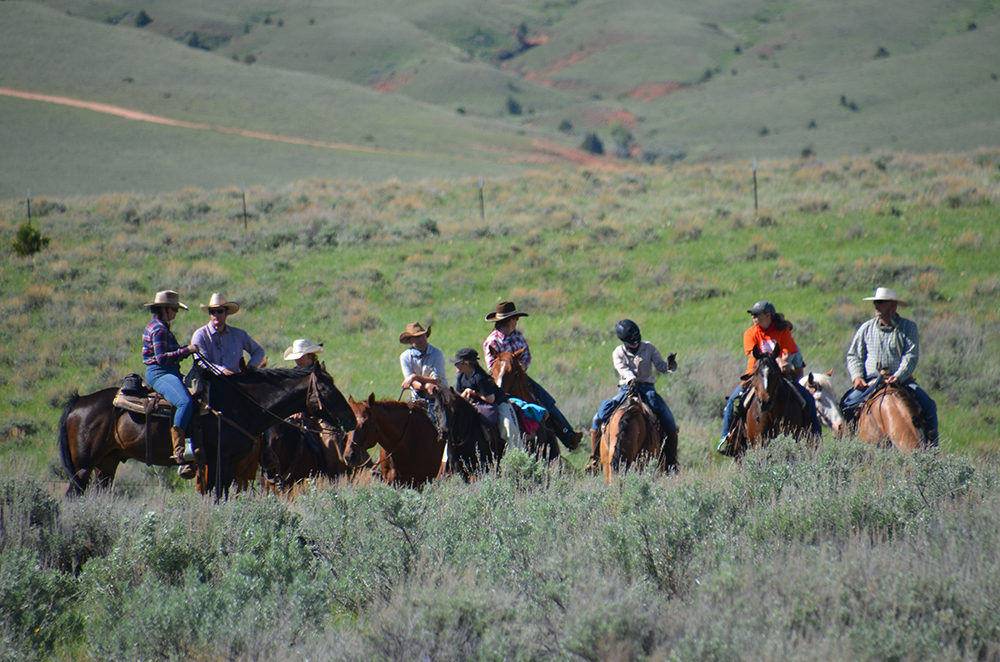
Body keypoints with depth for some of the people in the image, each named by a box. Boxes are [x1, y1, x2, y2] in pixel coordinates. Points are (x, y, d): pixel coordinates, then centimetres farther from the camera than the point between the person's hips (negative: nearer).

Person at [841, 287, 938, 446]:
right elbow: (853, 355, 13)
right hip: (870, 382, 2)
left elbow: (911, 356, -6)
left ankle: (932, 444, -8)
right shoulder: (866, 328, 10)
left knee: (928, 405, -21)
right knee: (847, 405, -20)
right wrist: (857, 377, -6)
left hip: (901, 380, -2)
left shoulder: (908, 327, 2)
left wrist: (898, 377, -23)